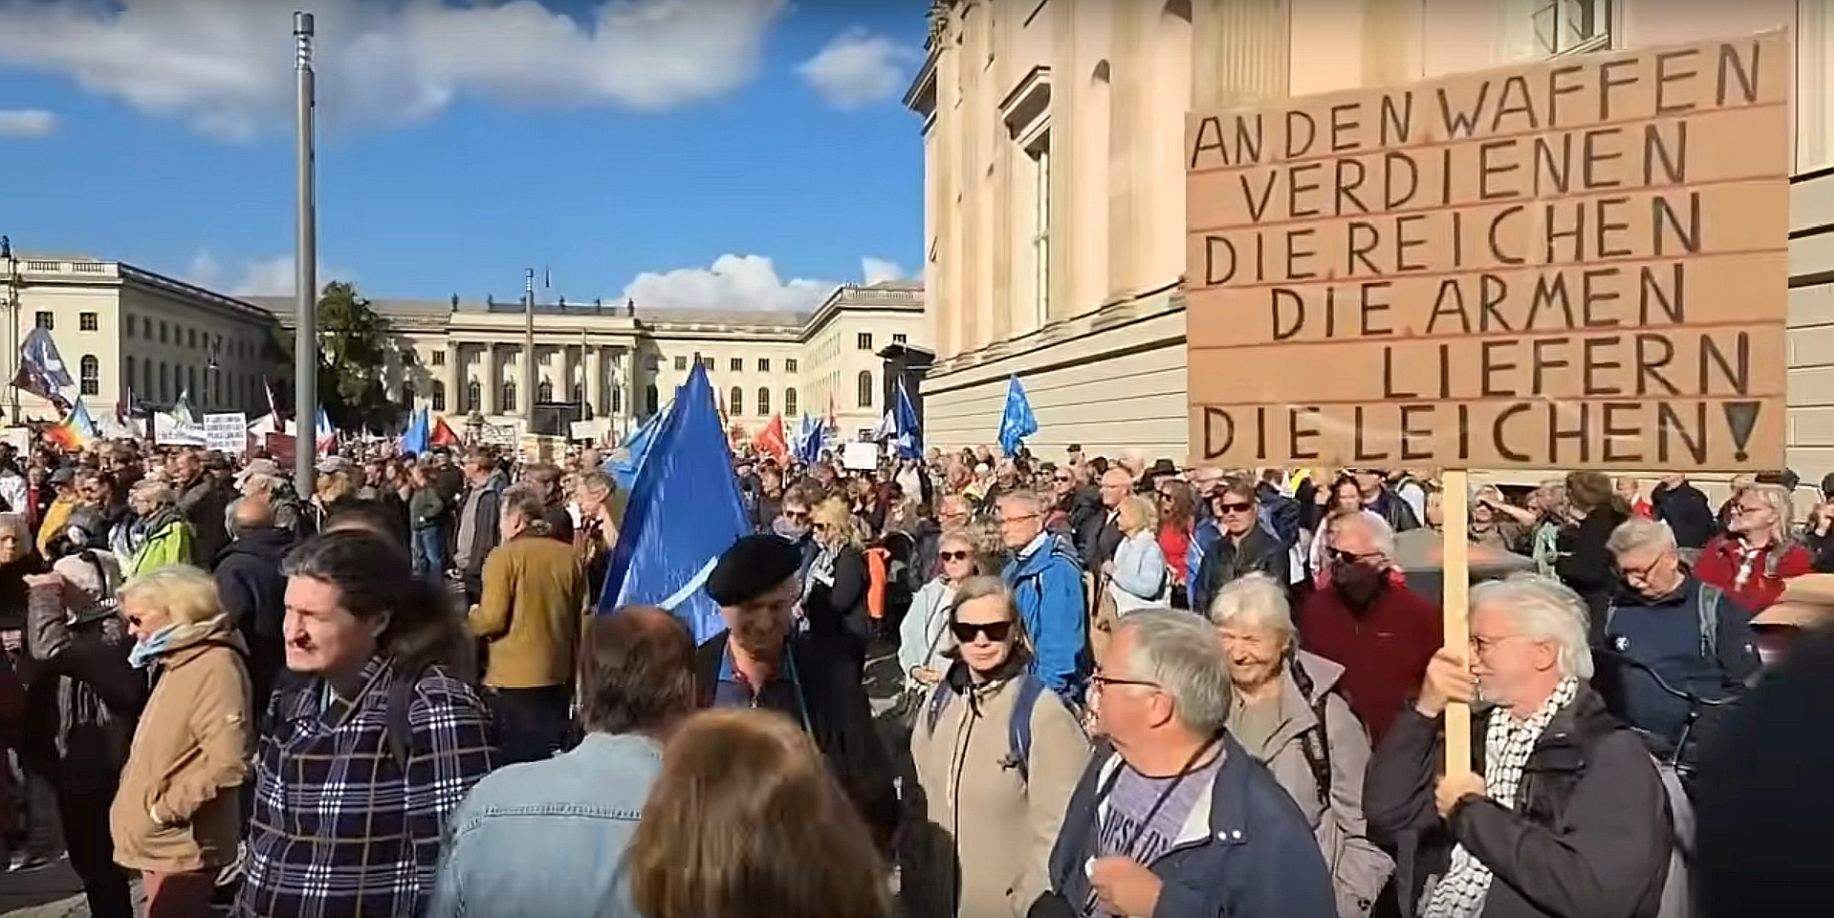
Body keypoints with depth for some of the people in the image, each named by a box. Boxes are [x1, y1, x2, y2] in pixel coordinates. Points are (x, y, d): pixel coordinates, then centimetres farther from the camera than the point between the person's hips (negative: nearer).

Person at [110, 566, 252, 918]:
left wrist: (167, 808, -19)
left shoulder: (216, 665, -17)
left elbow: (229, 762, -26)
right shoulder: (177, 663, 15)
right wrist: (135, 792, 11)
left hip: (182, 847, -9)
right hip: (162, 842, 9)